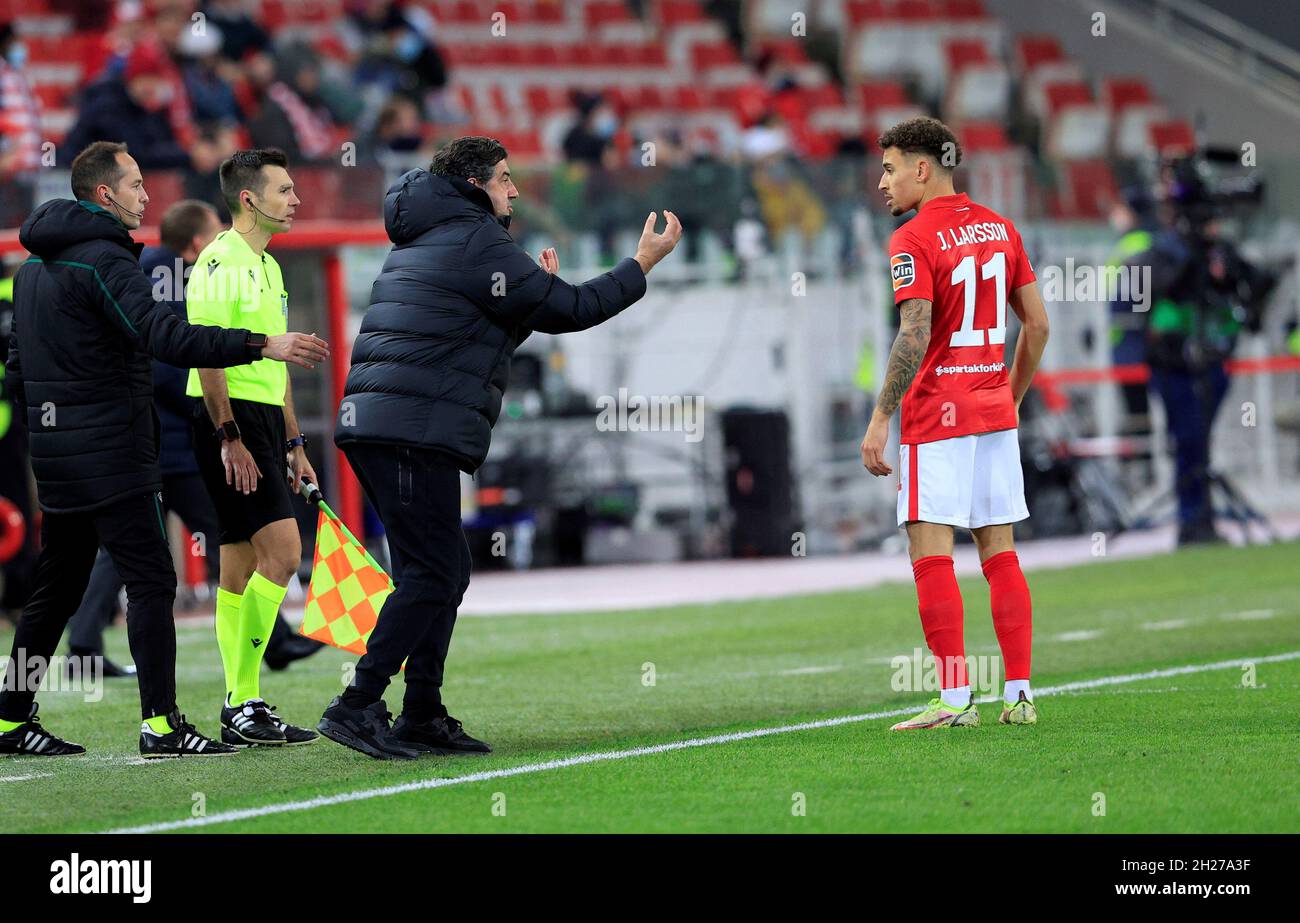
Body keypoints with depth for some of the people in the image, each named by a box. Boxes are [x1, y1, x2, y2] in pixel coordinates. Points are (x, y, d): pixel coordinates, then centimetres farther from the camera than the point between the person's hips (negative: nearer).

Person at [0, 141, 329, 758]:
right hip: (109, 455, -9)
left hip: (56, 454, 9)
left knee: (57, 586, 14)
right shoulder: (104, 260, -14)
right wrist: (261, 346, -31)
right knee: (151, 580, -8)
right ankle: (160, 724, -14)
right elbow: (163, 336, -27)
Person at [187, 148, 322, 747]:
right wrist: (229, 437, -22)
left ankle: (242, 711, 10)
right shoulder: (222, 261, -11)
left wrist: (293, 443, 24)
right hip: (229, 424, -10)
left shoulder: (267, 266, 19)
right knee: (282, 550, -16)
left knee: (242, 568, 9)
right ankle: (243, 702, -14)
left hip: (261, 424, 10)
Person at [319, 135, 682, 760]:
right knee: (431, 575, -11)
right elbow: (570, 311, -5)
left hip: (372, 426, 10)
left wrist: (535, 289, 22)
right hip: (416, 430, -10)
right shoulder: (474, 242, -6)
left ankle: (422, 718, 12)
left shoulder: (427, 241, 25)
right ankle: (356, 706, -16)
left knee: (444, 573, 12)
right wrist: (643, 263, 5)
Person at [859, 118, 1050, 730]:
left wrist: (879, 419, -16)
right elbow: (1037, 323, 12)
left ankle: (954, 700, -8)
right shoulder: (998, 228, 11)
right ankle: (1019, 695, 8)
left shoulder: (913, 242, -10)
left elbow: (914, 338, -19)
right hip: (995, 414, 7)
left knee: (931, 553, -4)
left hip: (936, 416, -7)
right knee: (999, 551, 10)